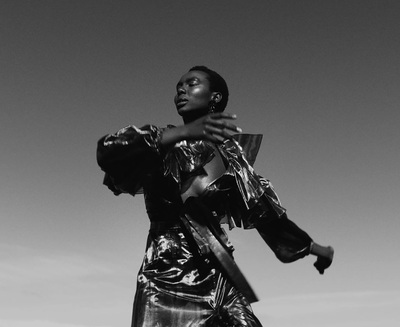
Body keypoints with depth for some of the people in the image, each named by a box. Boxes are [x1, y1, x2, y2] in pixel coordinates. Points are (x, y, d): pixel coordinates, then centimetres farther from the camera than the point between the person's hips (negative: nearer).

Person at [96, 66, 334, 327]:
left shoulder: (229, 154, 7)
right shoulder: (163, 148, -1)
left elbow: (265, 210, 18)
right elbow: (107, 151, -21)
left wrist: (314, 247, 28)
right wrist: (182, 133, -32)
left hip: (220, 285, 3)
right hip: (167, 282, -2)